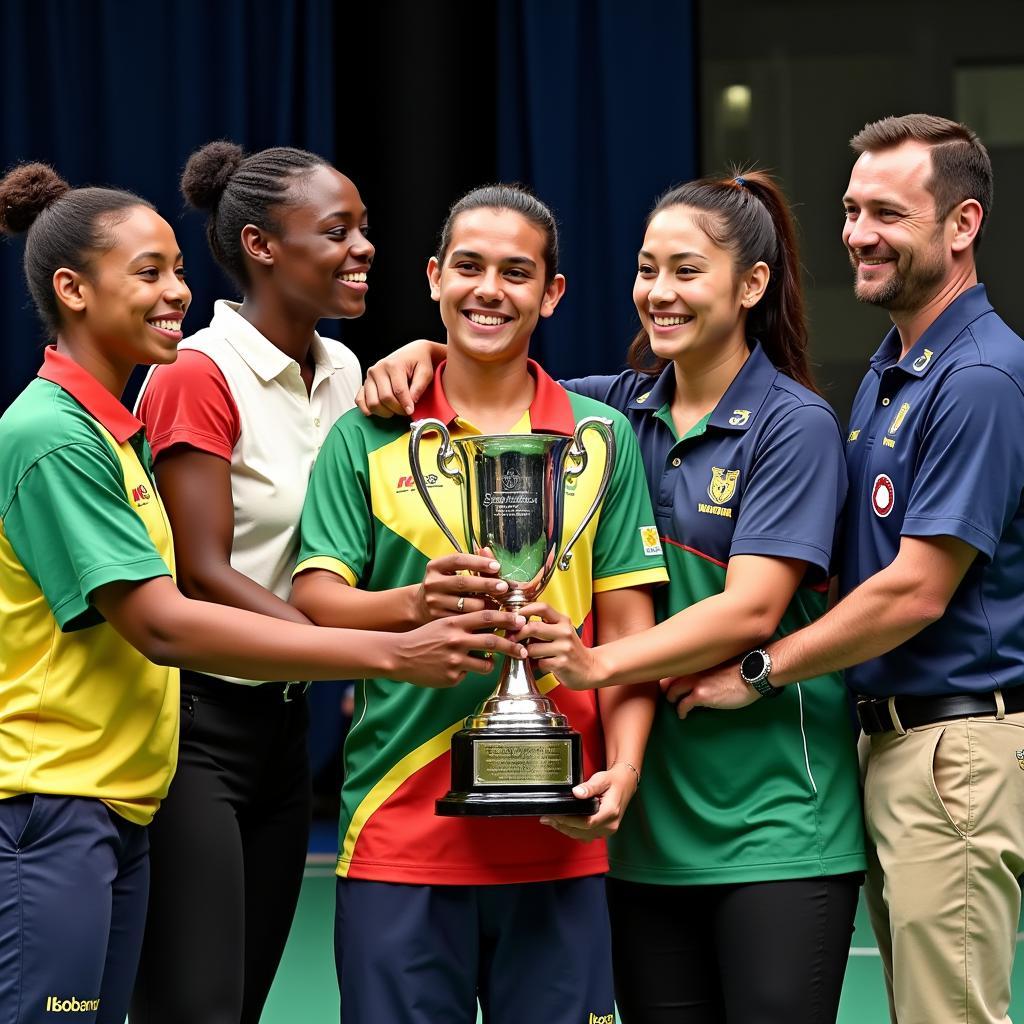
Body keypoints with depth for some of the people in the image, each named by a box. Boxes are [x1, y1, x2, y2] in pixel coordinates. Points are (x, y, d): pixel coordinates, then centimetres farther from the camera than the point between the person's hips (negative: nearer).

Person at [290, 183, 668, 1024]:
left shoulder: (602, 436, 9)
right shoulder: (367, 437, 6)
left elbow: (627, 627, 8)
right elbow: (311, 601, -2)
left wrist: (623, 766, -8)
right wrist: (414, 604, -22)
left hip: (558, 838, 1)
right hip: (399, 830, -1)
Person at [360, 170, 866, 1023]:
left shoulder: (796, 426, -7)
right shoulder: (622, 410, 10)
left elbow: (750, 610, -17)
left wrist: (599, 663, -28)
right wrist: (426, 355, -1)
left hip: (773, 821, -5)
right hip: (649, 817, 5)